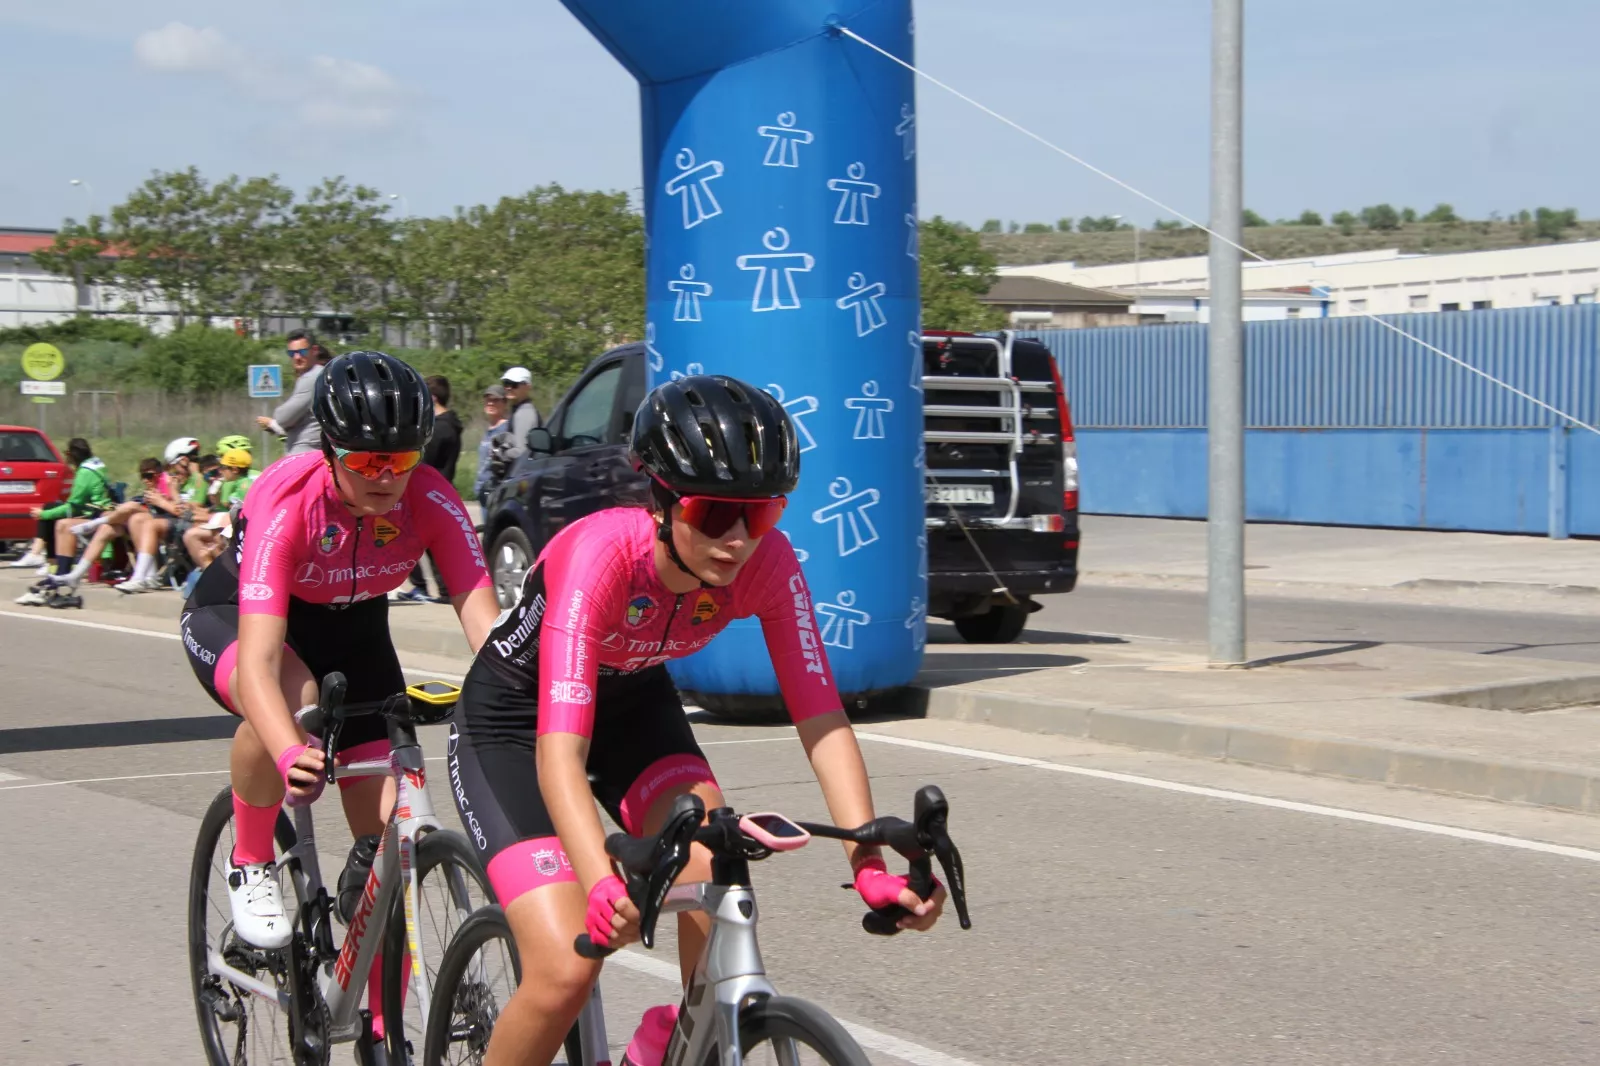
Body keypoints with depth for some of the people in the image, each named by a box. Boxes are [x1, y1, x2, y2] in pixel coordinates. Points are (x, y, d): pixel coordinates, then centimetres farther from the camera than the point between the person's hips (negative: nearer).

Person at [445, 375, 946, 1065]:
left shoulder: (767, 562, -24)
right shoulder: (603, 552, -37)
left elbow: (822, 720, -24)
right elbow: (559, 752, -44)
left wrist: (869, 865, -38)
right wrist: (603, 886, -60)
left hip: (633, 703, 4)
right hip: (514, 716, -4)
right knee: (566, 973, -19)